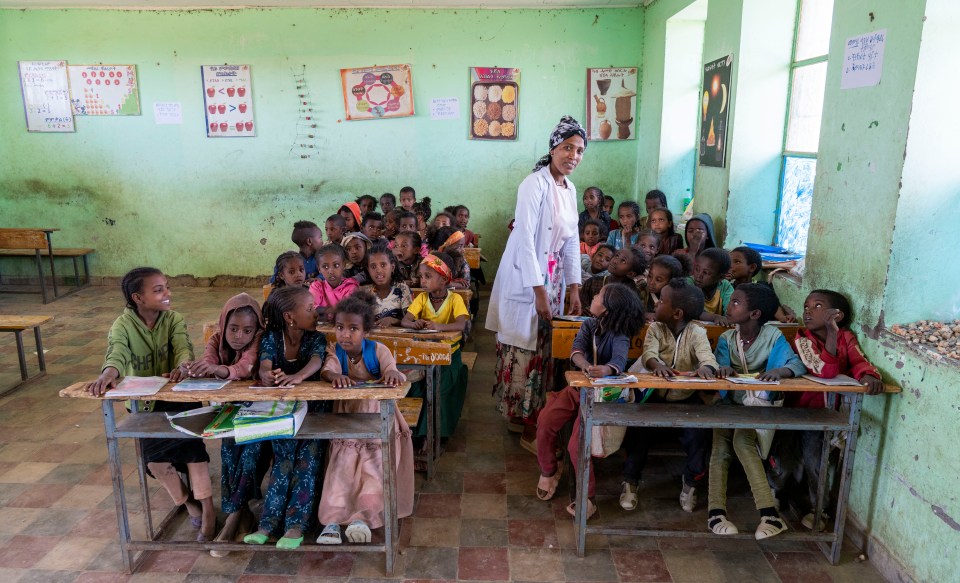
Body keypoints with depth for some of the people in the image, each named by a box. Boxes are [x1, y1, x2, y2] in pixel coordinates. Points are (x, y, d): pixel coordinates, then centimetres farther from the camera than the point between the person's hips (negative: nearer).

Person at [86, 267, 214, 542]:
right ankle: (187, 501, 13)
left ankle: (208, 510, -11)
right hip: (143, 402, 0)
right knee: (156, 461, -16)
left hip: (177, 397, 0)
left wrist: (182, 367, -47)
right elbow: (117, 353, -29)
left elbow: (183, 347, -22)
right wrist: (109, 373, -54)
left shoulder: (174, 319, -4)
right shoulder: (123, 325, -9)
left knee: (191, 443, -25)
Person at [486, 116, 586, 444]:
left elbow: (571, 242, 11)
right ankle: (522, 419, 14)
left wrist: (574, 289, 6)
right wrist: (539, 292, -21)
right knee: (524, 349, 1)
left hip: (552, 278, 8)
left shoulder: (569, 189, 9)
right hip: (525, 279, -8)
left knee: (545, 349, 14)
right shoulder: (535, 184, -16)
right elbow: (524, 240, -21)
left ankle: (537, 414, 28)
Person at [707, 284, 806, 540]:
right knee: (720, 446, -21)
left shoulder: (773, 336, -4)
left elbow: (798, 365, -15)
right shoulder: (726, 338, 5)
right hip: (730, 404, 3)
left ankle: (770, 513, -23)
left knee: (742, 441, -28)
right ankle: (716, 511, -20)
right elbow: (720, 367, -9)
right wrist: (723, 369, -34)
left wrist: (780, 371, -38)